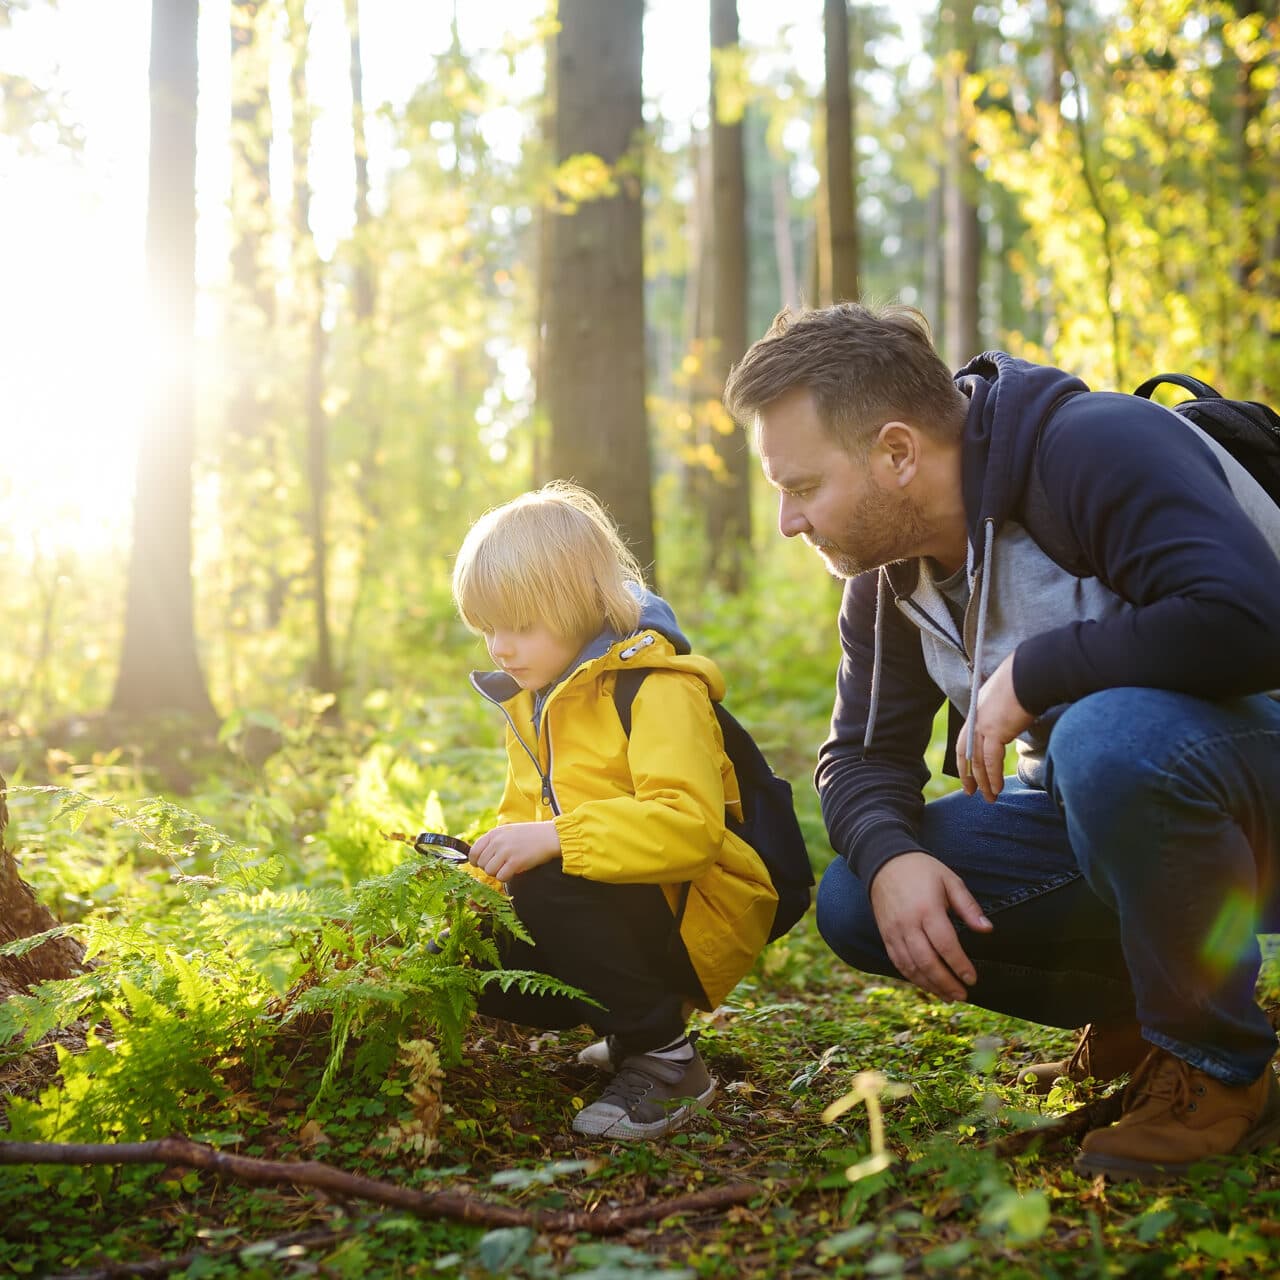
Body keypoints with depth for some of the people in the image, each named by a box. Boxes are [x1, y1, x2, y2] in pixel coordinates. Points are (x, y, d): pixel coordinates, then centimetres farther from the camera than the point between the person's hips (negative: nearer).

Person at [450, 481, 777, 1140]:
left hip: (693, 917, -9)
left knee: (548, 886, -32)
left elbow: (690, 826, -31)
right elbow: (522, 816, 16)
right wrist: (486, 861, -5)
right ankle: (631, 1022, 12)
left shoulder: (658, 689, -17)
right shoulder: (530, 701, 12)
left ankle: (661, 1054, -15)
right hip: (619, 915, 9)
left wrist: (554, 838, -36)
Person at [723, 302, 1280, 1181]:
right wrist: (890, 856, -16)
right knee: (855, 905, -8)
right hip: (1098, 799, 7)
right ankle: (1134, 1009, 10)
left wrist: (1027, 673, -26)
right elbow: (863, 752, 6)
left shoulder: (1097, 448, -23)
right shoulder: (889, 570, 2)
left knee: (1108, 734, -39)